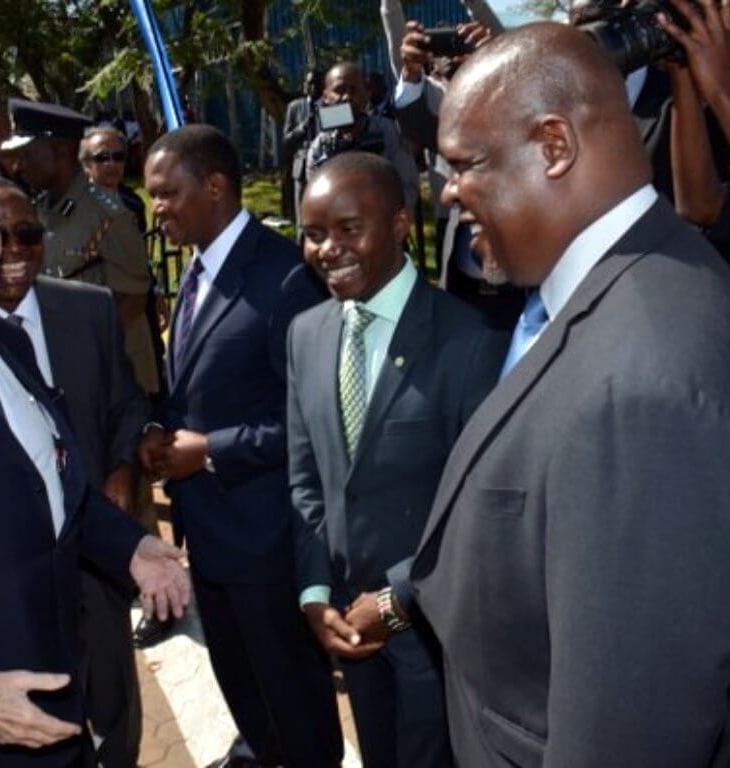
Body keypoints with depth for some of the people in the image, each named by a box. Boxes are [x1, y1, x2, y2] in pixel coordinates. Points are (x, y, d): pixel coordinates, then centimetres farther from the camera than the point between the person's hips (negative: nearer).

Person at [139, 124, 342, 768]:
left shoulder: (283, 277, -23)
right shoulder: (197, 271, 7)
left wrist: (210, 450, -19)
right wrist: (164, 433, -3)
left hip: (262, 527, -9)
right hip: (207, 520, 9)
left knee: (289, 679, 14)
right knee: (234, 668, 27)